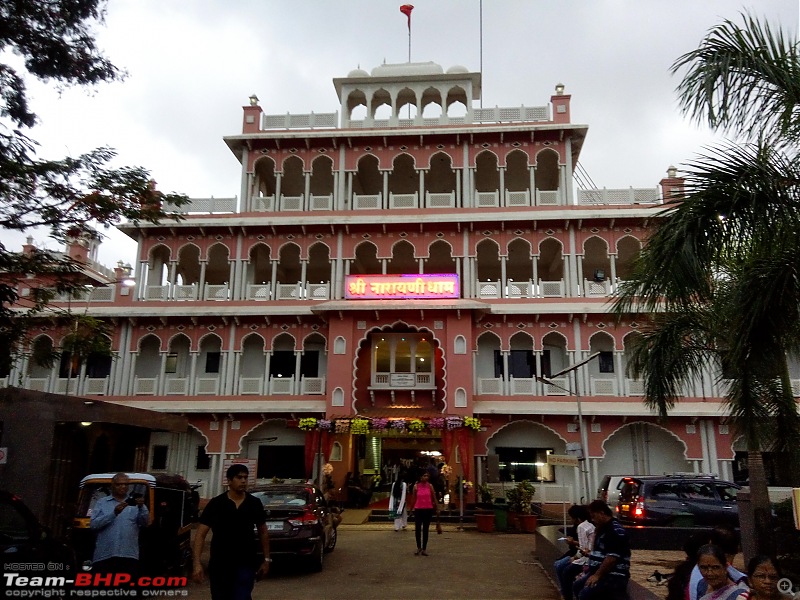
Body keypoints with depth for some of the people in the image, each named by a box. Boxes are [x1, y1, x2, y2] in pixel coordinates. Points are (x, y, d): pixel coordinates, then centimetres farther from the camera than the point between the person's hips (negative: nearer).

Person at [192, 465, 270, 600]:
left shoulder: (255, 503, 0)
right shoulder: (216, 504, -6)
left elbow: (263, 532, 11)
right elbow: (200, 534, -8)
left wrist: (266, 559, 10)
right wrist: (197, 563, -18)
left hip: (246, 564, 0)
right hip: (219, 565, 0)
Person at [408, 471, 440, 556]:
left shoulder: (430, 486, 1)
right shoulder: (416, 487, -1)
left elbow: (434, 499, 4)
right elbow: (414, 499, 6)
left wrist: (437, 509, 1)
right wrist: (411, 509, 8)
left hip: (428, 510, 0)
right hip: (418, 509, 0)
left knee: (426, 530, 5)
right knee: (417, 529, 1)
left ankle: (424, 549, 13)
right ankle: (418, 547, 18)